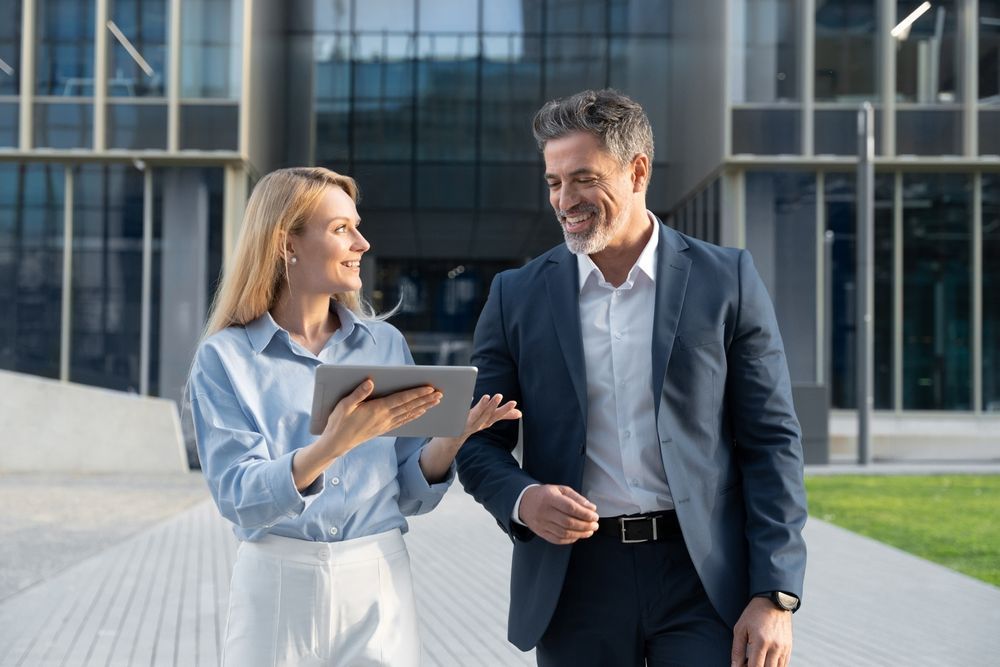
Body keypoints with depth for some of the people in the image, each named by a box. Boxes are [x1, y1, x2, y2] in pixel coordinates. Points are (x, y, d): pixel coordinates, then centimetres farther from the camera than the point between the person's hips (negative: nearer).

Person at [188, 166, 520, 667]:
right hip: (278, 588, -2)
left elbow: (412, 493, 5)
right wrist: (334, 444, -29)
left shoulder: (386, 344, 4)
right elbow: (241, 498, -15)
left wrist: (450, 436, -14)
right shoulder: (226, 357, -5)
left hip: (378, 587, 3)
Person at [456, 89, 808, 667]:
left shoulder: (727, 279, 1)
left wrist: (776, 595, -7)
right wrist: (522, 499, -14)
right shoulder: (517, 296, 5)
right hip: (575, 579, 2)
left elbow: (771, 441, 0)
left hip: (703, 578, -1)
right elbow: (479, 441, 9)